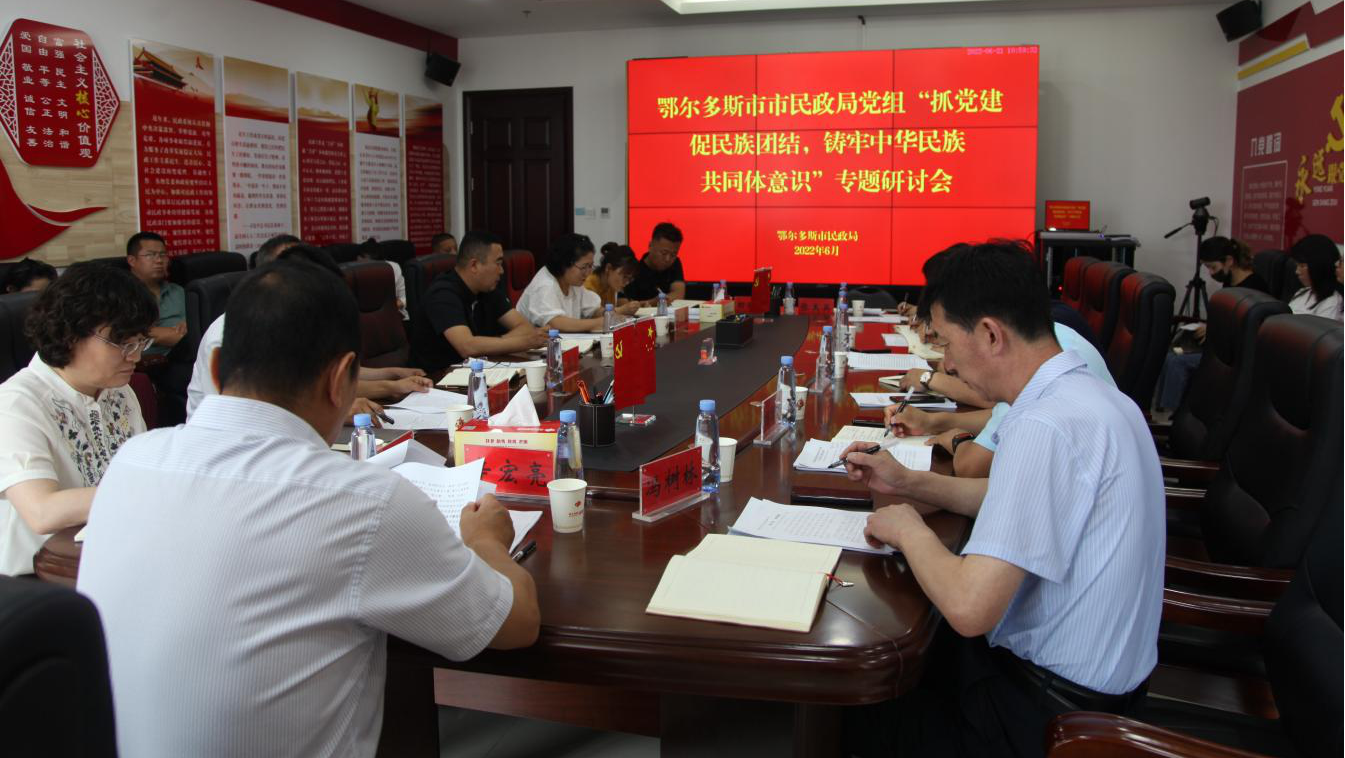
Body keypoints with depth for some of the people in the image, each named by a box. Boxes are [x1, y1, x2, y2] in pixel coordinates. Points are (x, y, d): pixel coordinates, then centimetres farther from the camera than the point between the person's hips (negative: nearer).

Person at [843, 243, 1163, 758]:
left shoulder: (1045, 427, -30)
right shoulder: (1086, 392, 3)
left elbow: (969, 609, -34)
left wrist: (909, 530, -16)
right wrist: (908, 483, 9)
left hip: (1054, 708, -9)